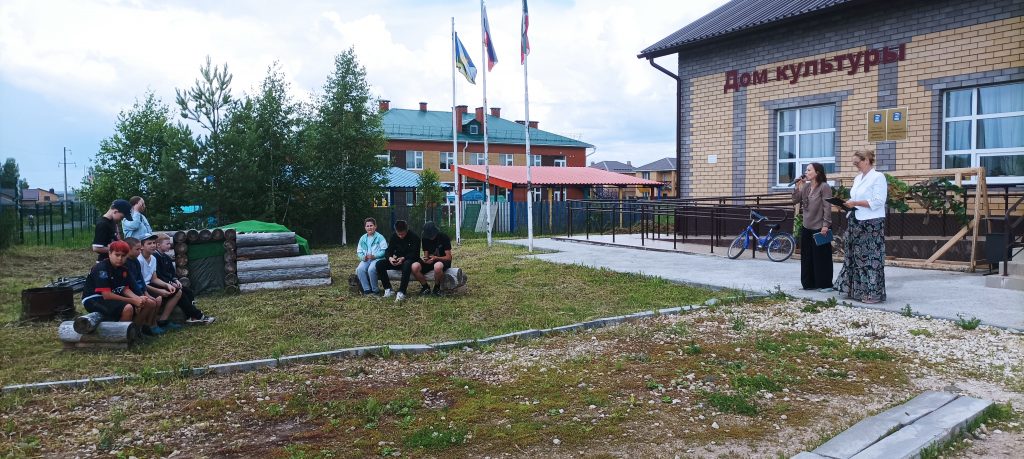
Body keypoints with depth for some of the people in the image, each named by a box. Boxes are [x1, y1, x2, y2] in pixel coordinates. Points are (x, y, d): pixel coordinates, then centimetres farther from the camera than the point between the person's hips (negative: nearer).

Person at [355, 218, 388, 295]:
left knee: (371, 269, -35)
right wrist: (363, 257, -7)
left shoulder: (379, 237, 0)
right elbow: (359, 252, 15)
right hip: (366, 259, 5)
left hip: (377, 259, -5)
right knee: (359, 269, -27)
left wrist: (374, 256, -19)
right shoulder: (362, 238, 15)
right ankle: (366, 289, -16)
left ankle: (375, 289, -15)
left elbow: (384, 250, -8)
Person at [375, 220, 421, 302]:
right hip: (397, 261, 5)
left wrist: (403, 258, -33)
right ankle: (388, 289, -16)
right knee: (379, 264, -18)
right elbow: (388, 250, 0)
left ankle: (401, 292, -44)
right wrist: (390, 258, -25)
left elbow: (415, 254, -16)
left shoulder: (414, 237, -11)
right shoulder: (394, 237, 4)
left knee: (407, 264, -42)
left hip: (409, 260, -5)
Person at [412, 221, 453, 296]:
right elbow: (426, 255, 4)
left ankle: (437, 287, -14)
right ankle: (425, 287, -4)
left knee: (437, 266, -43)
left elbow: (448, 257, -15)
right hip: (430, 262, 5)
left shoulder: (444, 237, -14)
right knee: (414, 267, -25)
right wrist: (425, 259, -22)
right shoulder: (425, 239, 0)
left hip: (443, 261, -5)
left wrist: (436, 258, -32)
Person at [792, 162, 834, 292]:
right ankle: (810, 283, 20)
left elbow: (827, 207, -14)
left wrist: (825, 225, -19)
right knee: (807, 257, 11)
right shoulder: (806, 186, 9)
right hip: (807, 227, 7)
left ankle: (825, 284, 8)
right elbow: (795, 200, 8)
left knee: (821, 257, -1)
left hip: (820, 228, -7)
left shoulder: (824, 187, -10)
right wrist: (798, 187, -4)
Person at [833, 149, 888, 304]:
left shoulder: (878, 177, -8)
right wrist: (848, 204, 1)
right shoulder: (858, 178, 15)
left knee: (871, 258, -4)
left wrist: (855, 203, -18)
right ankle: (856, 290, 18)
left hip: (872, 224, -8)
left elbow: (877, 202, -16)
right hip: (856, 222, 8)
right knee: (855, 256, 10)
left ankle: (873, 293, 1)